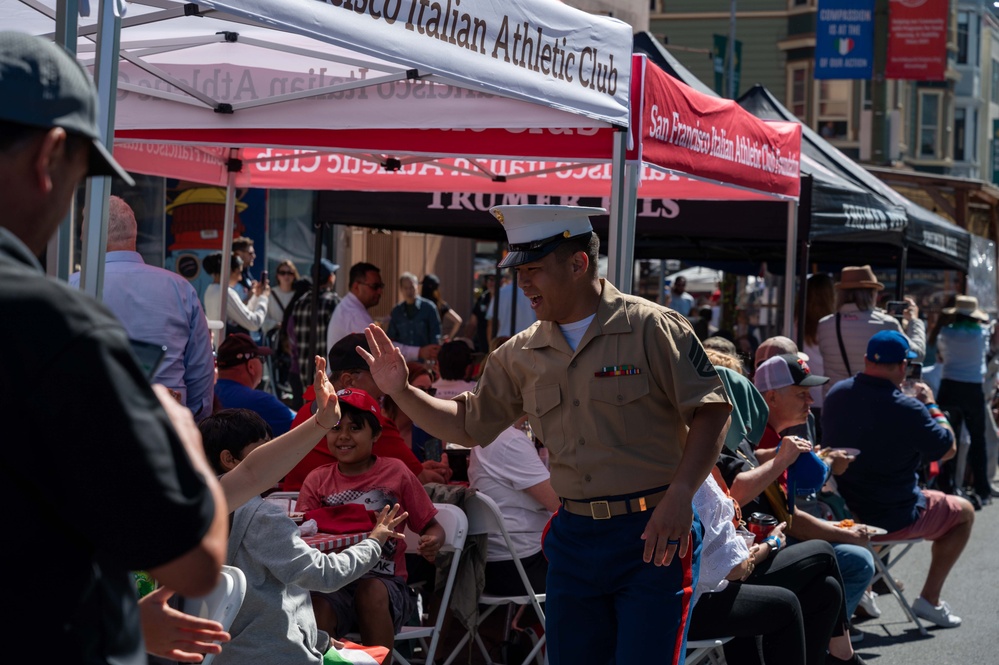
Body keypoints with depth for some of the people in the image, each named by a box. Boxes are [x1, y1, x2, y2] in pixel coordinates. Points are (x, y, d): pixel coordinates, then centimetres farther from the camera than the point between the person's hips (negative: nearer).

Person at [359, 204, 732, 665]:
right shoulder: (521, 355, 10)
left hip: (651, 533, -5)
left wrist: (680, 494, -21)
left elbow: (710, 412, -9)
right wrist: (401, 391, 5)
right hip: (574, 537, 6)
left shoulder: (651, 328, -7)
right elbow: (468, 424, 19)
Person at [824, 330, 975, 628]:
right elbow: (948, 449, -11)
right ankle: (929, 599, 20)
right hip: (894, 519, -6)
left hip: (843, 511, 7)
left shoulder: (835, 394, -7)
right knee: (964, 512, 20)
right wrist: (931, 406, 3)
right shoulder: (906, 409, -26)